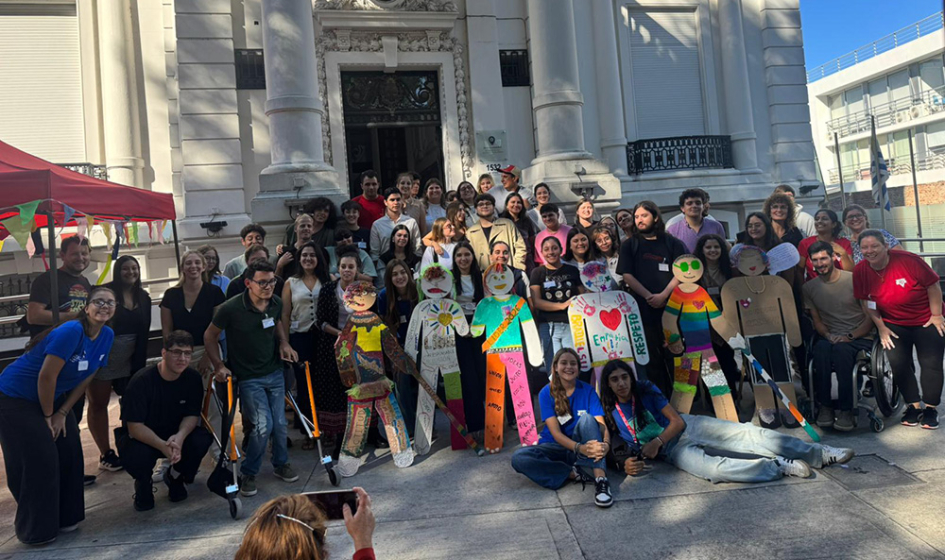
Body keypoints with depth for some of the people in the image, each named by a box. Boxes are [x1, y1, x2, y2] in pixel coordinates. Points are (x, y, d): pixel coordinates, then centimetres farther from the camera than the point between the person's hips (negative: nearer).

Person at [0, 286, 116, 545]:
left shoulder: (107, 336, -6)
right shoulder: (71, 331, -30)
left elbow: (86, 378, 1)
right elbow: (46, 376, -27)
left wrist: (62, 413, -3)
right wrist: (48, 416, -14)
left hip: (51, 397, 7)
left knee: (69, 454, 5)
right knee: (37, 461, -6)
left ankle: (65, 517, 23)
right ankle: (35, 530, 12)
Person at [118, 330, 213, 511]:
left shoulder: (193, 379, -10)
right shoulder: (142, 381, -22)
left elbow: (192, 415, -7)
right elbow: (135, 427, -24)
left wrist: (180, 437, -31)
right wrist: (162, 446, -40)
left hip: (176, 435, 3)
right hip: (142, 437, -3)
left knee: (202, 439, -27)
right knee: (138, 455, -37)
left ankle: (175, 477, 5)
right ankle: (143, 484, 3)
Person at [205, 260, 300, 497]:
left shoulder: (276, 303, -5)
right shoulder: (231, 308, -19)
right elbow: (210, 336, -4)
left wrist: (284, 343, 3)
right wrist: (219, 366, -9)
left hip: (274, 373, 5)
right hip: (248, 377, -5)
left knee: (279, 422, 8)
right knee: (263, 425, -14)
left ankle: (281, 464, 33)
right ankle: (249, 473, 10)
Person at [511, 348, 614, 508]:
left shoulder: (587, 391, -4)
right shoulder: (546, 393, -8)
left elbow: (601, 424, -14)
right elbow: (555, 432, -16)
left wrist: (605, 444, -38)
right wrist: (580, 448, -35)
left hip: (585, 447, 0)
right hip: (556, 447, 0)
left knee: (587, 417, -30)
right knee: (518, 457, -29)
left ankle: (601, 478, -38)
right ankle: (573, 474, -25)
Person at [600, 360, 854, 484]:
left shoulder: (645, 390, -3)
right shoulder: (610, 413, -3)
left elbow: (677, 421, -3)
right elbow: (618, 447, 4)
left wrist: (657, 441, -18)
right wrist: (625, 463, -19)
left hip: (687, 427, 1)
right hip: (672, 451, -1)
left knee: (747, 434, -15)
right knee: (713, 469, -32)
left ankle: (821, 454, -9)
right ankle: (780, 467, -21)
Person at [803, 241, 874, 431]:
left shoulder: (854, 280, -1)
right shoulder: (809, 288, 10)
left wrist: (850, 336, -14)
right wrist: (828, 335, -10)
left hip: (859, 337, -2)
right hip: (828, 337, 3)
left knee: (841, 350, -37)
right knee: (821, 349, -35)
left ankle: (845, 409, -30)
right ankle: (825, 406, -27)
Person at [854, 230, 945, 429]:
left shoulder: (908, 260, -23)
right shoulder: (860, 271, -12)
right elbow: (866, 302, -3)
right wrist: (881, 327, -4)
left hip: (927, 321, -2)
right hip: (894, 325, 3)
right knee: (897, 362, -8)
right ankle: (914, 405, 10)